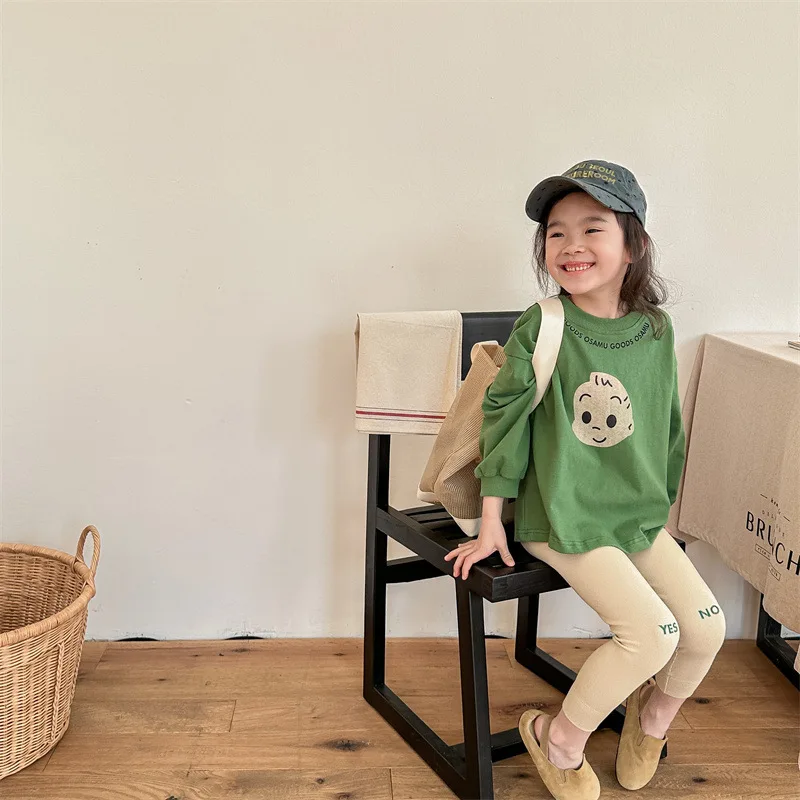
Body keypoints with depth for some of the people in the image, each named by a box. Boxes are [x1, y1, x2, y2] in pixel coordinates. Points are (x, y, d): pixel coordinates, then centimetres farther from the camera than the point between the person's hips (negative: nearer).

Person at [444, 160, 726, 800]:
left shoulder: (655, 329, 0)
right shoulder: (541, 328, -13)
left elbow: (667, 428, 11)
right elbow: (505, 417, -9)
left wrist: (660, 506, 16)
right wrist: (491, 523, -7)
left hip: (640, 513, 6)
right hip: (564, 516, -5)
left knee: (707, 625, 1)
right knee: (652, 632, -16)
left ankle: (653, 718, 33)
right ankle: (559, 739, 9)